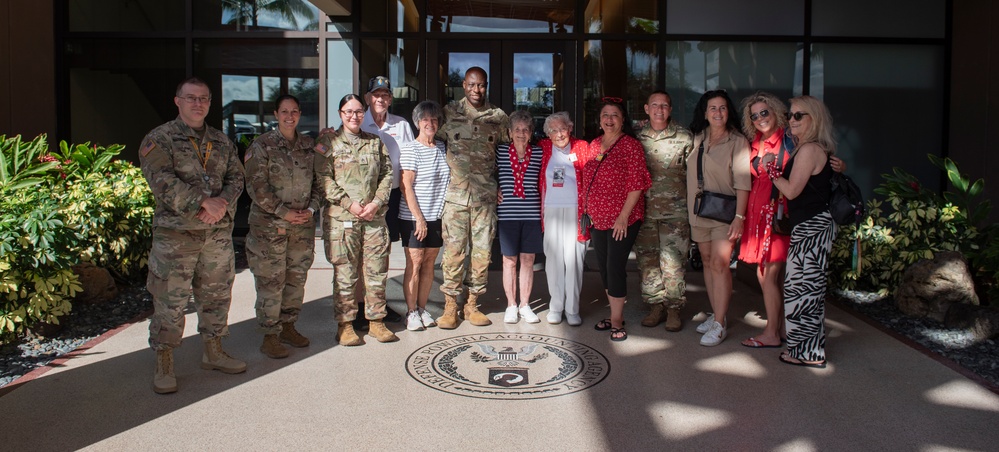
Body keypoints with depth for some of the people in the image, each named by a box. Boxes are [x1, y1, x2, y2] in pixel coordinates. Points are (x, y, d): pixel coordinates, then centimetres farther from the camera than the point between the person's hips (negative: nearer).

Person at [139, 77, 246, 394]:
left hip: (218, 233, 5)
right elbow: (162, 182, -15)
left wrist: (222, 203, -12)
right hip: (175, 234, -5)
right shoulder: (159, 140, -2)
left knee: (216, 295, 13)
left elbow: (236, 177, 9)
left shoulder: (222, 141, 14)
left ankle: (213, 353, 28)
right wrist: (203, 202, -23)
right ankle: (164, 365, 10)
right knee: (169, 301, -2)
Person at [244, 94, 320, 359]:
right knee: (270, 281, -2)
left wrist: (311, 208, -2)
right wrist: (283, 212, -14)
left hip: (303, 224, 5)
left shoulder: (308, 145, 9)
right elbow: (256, 185, -11)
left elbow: (318, 181, 13)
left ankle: (288, 326, 25)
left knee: (297, 279, 10)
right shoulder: (262, 145, -5)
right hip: (269, 225, -5)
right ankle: (270, 336, 8)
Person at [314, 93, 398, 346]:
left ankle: (376, 320, 17)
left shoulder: (375, 142, 15)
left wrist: (377, 202, -4)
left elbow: (387, 173, 11)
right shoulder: (328, 142, 4)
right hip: (341, 218, -3)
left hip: (375, 216, 3)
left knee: (377, 270, 6)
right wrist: (349, 203, -13)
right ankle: (345, 324, 11)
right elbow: (323, 178, -4)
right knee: (345, 273, 1)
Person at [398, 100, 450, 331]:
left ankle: (422, 309, 19)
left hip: (436, 217, 5)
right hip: (413, 217, -5)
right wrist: (419, 218, -14)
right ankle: (411, 312, 9)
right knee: (414, 263, -1)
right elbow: (406, 186, -11)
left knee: (429, 263, 9)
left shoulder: (442, 147, 10)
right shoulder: (410, 149, -7)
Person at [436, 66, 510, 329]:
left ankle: (473, 304, 17)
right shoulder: (448, 113, 5)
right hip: (455, 195, -1)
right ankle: (450, 306, 9)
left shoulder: (499, 117, 7)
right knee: (453, 251, -2)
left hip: (486, 196, 2)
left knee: (482, 252, 4)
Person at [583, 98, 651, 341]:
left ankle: (617, 321, 5)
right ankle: (614, 315, 25)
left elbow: (636, 184, -14)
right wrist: (587, 212, 13)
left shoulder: (631, 144, -9)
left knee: (615, 267, -6)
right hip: (598, 218, 7)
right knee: (603, 267, 12)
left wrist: (624, 216, -18)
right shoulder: (594, 144, 11)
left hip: (622, 220, -7)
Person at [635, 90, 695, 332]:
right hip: (644, 209, 3)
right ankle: (656, 306, 20)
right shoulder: (638, 138, 7)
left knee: (673, 262, -3)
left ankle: (674, 309, 10)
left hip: (675, 210, -3)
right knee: (647, 260, 7)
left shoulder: (684, 137, -1)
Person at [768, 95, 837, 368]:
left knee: (802, 286, -3)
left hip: (811, 227, -11)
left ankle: (809, 353, 6)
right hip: (813, 225, 11)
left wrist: (772, 170, -2)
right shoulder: (819, 149, 15)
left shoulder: (808, 149, -16)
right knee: (809, 286, 15)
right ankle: (810, 349, 25)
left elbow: (792, 190, -17)